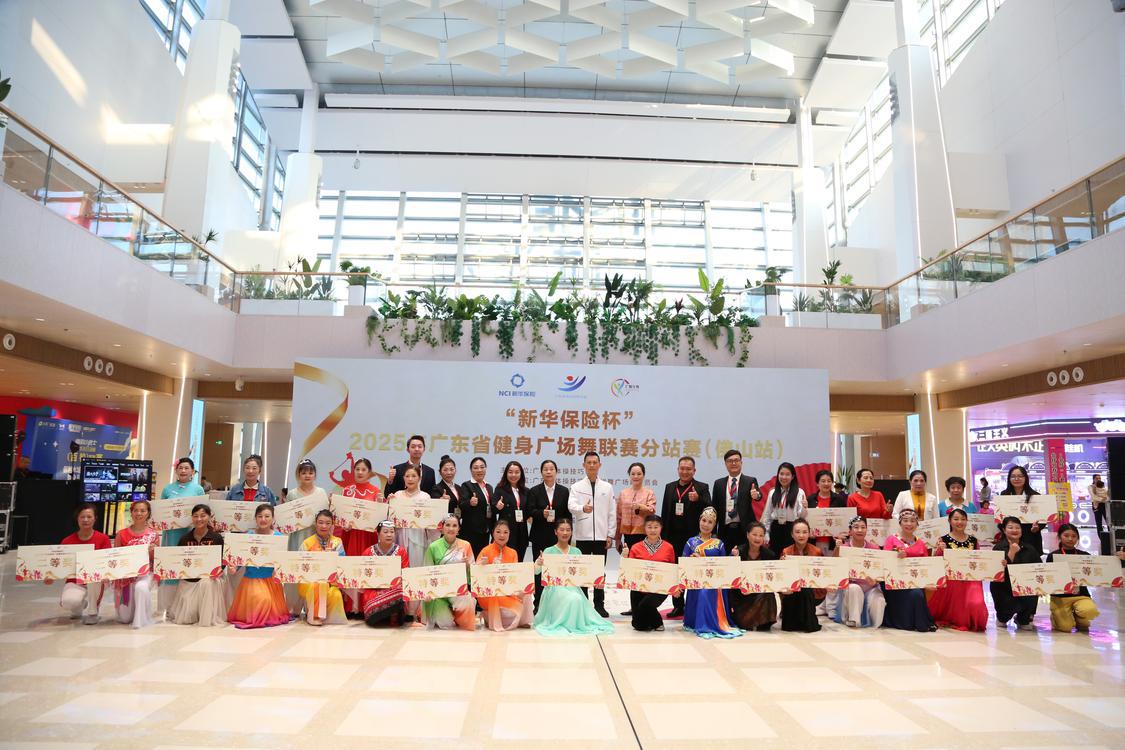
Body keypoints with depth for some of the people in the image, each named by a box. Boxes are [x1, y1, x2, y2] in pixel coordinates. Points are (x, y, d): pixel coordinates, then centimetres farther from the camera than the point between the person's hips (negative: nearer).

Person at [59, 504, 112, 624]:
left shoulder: (103, 539, -5)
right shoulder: (67, 541, -1)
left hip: (96, 582, -1)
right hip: (74, 582, 1)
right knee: (69, 601, -32)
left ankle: (92, 612, -14)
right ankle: (80, 607, 10)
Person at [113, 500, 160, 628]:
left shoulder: (154, 534, 1)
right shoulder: (122, 534, 2)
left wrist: (153, 552, -15)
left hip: (145, 573, -1)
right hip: (124, 574, 1)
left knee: (141, 587, -38)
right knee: (124, 618, -3)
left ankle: (142, 619, -17)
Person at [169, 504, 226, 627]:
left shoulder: (216, 537, -3)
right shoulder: (185, 538, 5)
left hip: (209, 577, -2)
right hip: (188, 580, 2)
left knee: (207, 583, -38)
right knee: (184, 618, -6)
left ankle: (207, 618, -18)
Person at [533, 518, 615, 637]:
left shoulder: (576, 552, 11)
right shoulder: (549, 551, 1)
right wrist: (538, 564, -32)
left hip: (573, 587, 3)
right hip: (555, 588, -3)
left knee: (579, 599, -30)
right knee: (572, 599, -31)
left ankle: (577, 624, -3)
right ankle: (564, 624, -8)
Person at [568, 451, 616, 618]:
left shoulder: (607, 487, 8)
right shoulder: (576, 487, 4)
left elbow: (612, 513, 7)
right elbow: (571, 506, -12)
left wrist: (611, 535, 1)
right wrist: (582, 508, -34)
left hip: (601, 536, 1)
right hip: (582, 535, -1)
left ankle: (599, 605, 14)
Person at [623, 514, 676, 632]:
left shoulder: (668, 547, 1)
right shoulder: (636, 547, 2)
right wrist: (625, 557, -13)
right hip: (639, 587, 2)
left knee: (646, 604, -31)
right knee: (639, 625, -3)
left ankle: (656, 622, 3)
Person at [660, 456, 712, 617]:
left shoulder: (701, 488, 0)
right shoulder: (670, 487, 12)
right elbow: (664, 512, 12)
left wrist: (698, 499, -28)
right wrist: (664, 535, 8)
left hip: (694, 536, -4)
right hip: (674, 537, 4)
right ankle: (678, 606, 18)